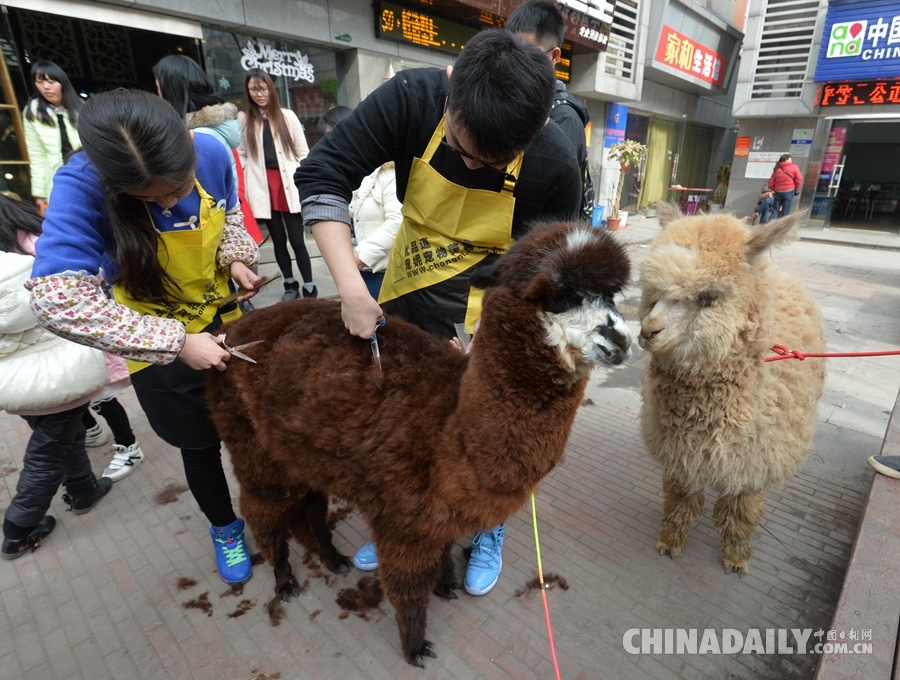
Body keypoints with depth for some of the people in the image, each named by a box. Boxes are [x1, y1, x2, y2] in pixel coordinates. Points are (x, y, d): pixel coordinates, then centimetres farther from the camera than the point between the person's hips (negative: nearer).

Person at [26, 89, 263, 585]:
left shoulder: (212, 153, -17)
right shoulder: (81, 186, -29)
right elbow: (57, 299, -35)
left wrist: (237, 258, -16)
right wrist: (177, 342, -35)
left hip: (225, 322, 4)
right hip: (161, 349, -3)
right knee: (201, 445, 16)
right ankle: (224, 528, 46)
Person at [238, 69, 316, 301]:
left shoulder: (287, 116, 6)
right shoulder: (243, 120, 8)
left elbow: (303, 153, 5)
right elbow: (241, 156, 7)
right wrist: (242, 186, -4)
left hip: (289, 186, -1)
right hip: (262, 189, 2)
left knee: (297, 240, -2)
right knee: (278, 240, 10)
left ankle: (309, 288, 6)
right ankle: (290, 284, 23)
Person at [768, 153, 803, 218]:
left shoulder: (777, 169, 8)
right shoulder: (794, 167, -2)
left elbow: (771, 184, 5)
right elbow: (799, 179, -7)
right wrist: (796, 189, 6)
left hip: (778, 192, 3)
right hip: (789, 192, -3)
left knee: (775, 210, 8)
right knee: (785, 212, 2)